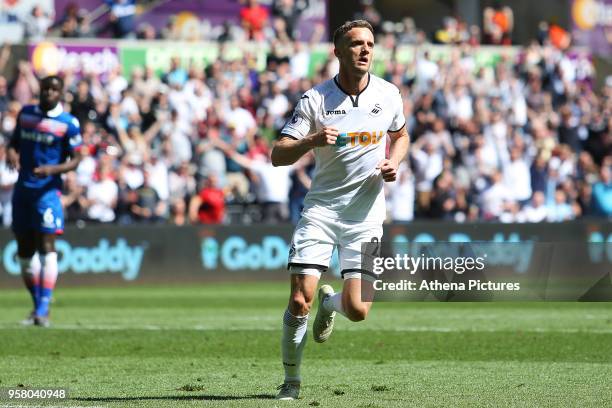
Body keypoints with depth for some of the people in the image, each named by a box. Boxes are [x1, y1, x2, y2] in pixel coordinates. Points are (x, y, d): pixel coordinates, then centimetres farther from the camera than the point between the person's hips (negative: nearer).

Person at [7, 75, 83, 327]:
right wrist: (12, 154, -3)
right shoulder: (25, 114, 10)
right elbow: (14, 142, 21)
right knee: (25, 251, 7)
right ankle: (37, 305, 20)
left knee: (46, 248, -12)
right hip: (22, 190, 5)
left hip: (48, 190, -5)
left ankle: (43, 311, -14)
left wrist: (52, 169, -20)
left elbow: (75, 160, -3)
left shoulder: (68, 123, -3)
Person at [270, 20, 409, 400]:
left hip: (366, 215, 2)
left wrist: (394, 161, 1)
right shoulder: (314, 99, -7)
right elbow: (278, 155, -9)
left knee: (357, 310, -9)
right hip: (321, 208, -1)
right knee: (299, 300, -13)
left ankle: (330, 301, 30)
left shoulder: (388, 94, 2)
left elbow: (401, 134, 22)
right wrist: (311, 141, -28)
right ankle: (291, 382, 8)